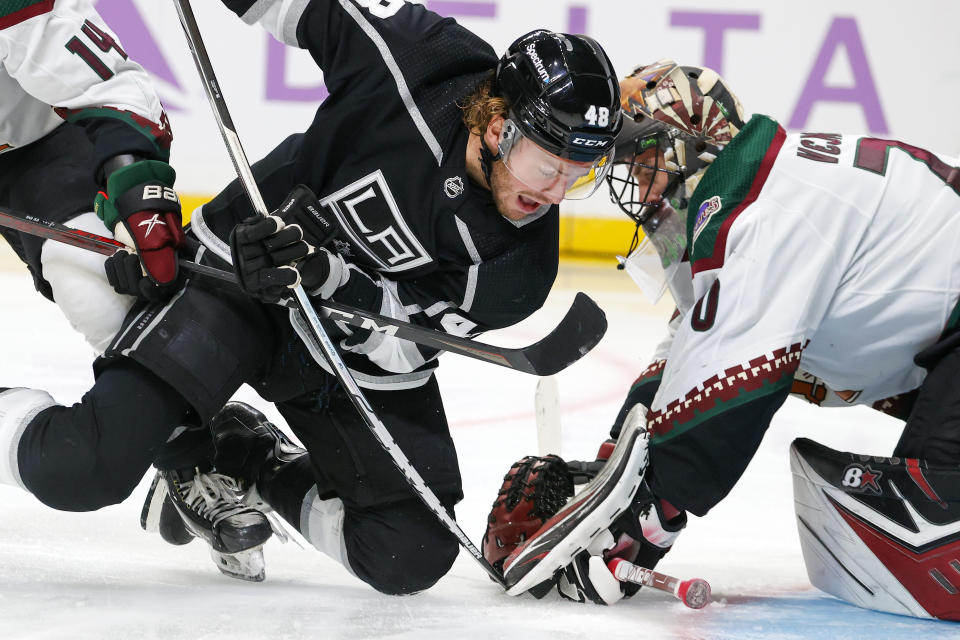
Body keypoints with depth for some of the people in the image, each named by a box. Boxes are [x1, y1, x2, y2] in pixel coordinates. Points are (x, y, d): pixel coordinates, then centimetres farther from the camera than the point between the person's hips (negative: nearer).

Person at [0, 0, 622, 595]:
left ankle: (252, 464, 16)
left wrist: (323, 272, -38)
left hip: (359, 363, 3)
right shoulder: (413, 58, -24)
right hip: (240, 276, -3)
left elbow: (396, 339, -20)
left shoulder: (520, 263, -19)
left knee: (410, 559, -8)